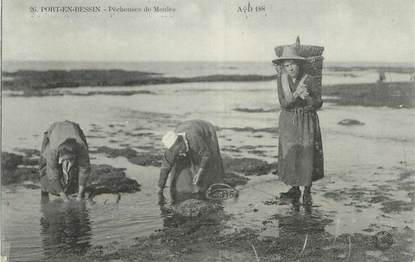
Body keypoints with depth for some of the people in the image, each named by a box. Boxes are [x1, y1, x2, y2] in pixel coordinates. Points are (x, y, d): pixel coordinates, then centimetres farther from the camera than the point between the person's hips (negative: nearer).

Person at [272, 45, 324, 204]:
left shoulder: (308, 79, -10)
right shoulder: (281, 79, -5)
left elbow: (319, 103, -4)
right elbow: (284, 103, -13)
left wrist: (307, 98, -23)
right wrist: (296, 94, -29)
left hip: (307, 122, -2)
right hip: (288, 122, 2)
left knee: (307, 155, -3)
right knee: (290, 155, 5)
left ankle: (307, 191, 11)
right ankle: (295, 189, 20)